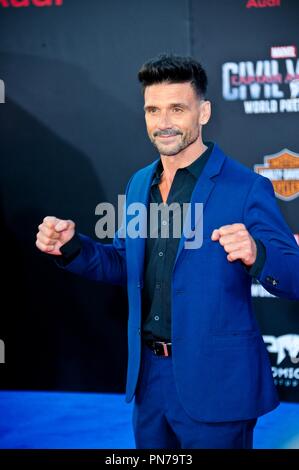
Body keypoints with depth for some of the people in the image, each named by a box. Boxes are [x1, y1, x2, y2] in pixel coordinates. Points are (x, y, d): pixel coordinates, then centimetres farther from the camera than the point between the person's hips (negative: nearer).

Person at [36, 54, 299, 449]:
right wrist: (71, 246, -1)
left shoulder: (247, 187, -13)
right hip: (149, 373, 6)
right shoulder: (139, 184, 8)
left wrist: (255, 254, -36)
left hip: (215, 384, -6)